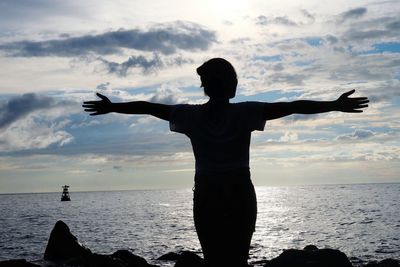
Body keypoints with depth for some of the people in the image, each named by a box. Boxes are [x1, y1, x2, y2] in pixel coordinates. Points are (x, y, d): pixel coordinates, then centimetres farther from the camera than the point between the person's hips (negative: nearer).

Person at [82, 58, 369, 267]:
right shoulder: (245, 113, -8)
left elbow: (148, 107, 8)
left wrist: (112, 107, 21)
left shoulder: (191, 115, -2)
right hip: (240, 196, -1)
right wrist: (336, 105, -12)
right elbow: (292, 107, -12)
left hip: (206, 198, 2)